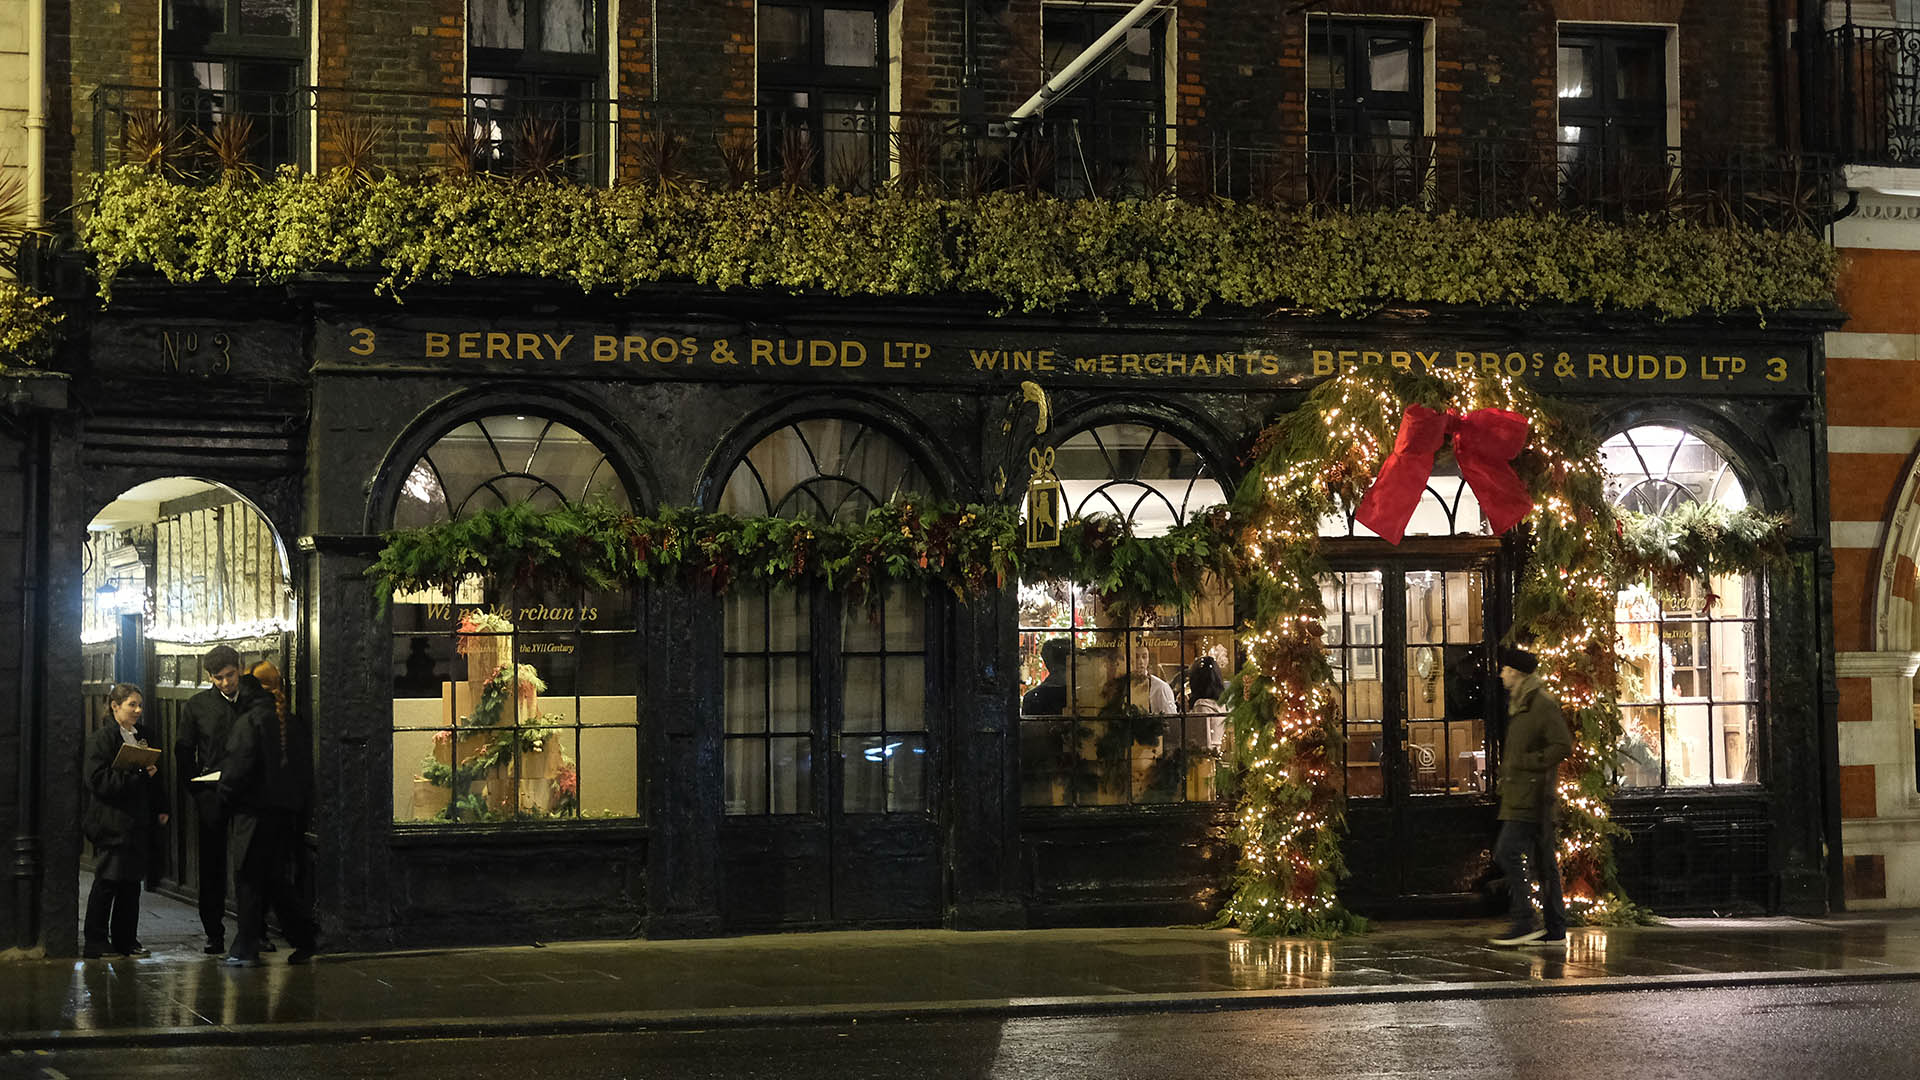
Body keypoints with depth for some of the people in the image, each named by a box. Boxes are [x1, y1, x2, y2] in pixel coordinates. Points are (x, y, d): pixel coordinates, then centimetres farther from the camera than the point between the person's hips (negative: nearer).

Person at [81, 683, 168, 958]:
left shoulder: (142, 736, 15)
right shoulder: (101, 739, -6)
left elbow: (154, 777, 21)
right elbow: (99, 781, -16)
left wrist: (160, 809, 12)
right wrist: (138, 774, -20)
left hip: (138, 821, 7)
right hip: (112, 821, -6)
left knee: (132, 881, 8)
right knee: (107, 881, -5)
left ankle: (126, 940, 15)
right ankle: (95, 942, 2)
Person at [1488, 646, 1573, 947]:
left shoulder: (1543, 704, -12)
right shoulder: (1519, 705, 18)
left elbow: (1563, 745, -18)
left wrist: (1525, 763, -18)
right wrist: (1507, 767, 15)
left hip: (1531, 796, -10)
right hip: (1520, 796, 10)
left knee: (1507, 853, -13)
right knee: (1543, 861, 9)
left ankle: (1524, 923, -11)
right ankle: (1555, 929, 11)